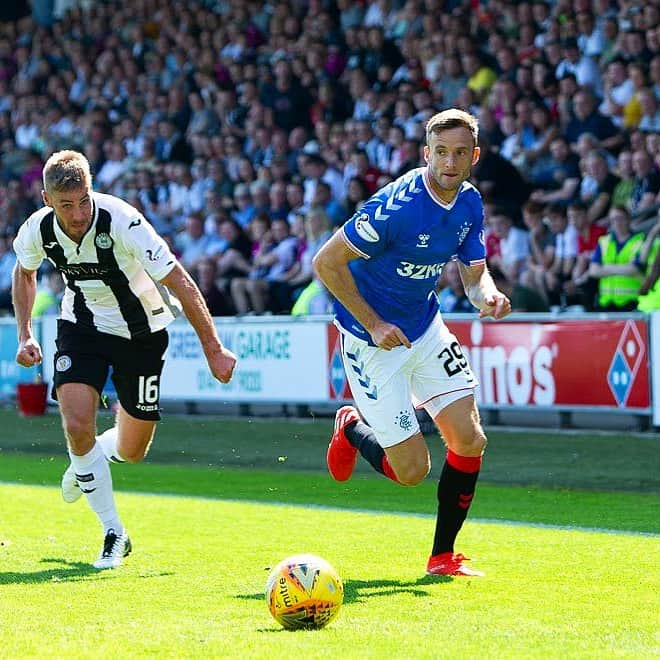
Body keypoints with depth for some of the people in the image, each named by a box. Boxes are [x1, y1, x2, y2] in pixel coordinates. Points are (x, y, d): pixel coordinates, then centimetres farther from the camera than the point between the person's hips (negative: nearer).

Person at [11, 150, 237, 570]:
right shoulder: (38, 230, -18)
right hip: (83, 327, 2)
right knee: (77, 425, -21)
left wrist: (213, 348, -24)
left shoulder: (122, 223, -32)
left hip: (141, 333, -2)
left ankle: (86, 463, 43)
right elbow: (25, 271, 8)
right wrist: (25, 334, -1)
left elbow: (180, 283, -25)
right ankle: (114, 534, -4)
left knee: (132, 451, 5)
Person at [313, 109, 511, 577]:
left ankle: (443, 556, 14)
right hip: (373, 342, -7)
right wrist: (373, 324, -22)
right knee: (412, 470, -6)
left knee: (470, 441, -4)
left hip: (426, 328, 7)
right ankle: (352, 429, 27)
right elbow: (326, 262, -21)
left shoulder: (469, 204, -3)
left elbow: (475, 273, 6)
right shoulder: (395, 207, -27)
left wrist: (488, 296, -19)